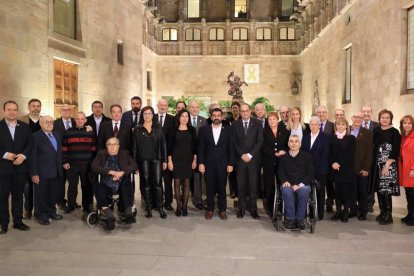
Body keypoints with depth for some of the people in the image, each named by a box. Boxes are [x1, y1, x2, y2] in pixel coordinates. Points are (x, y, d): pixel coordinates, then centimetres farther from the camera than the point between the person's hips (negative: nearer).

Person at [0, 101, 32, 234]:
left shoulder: (25, 127, 7)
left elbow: (30, 144, 2)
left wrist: (23, 155, -13)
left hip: (20, 167, 2)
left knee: (18, 195, 11)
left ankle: (18, 221, 21)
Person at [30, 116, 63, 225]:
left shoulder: (56, 135, 13)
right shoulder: (36, 136, -7)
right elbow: (33, 156, -11)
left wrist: (60, 168, 9)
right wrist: (34, 173, -15)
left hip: (55, 172, 6)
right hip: (41, 172, -5)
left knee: (52, 194, 14)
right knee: (41, 195, 8)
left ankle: (51, 212, 29)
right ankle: (40, 215, 22)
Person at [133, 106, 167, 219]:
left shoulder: (158, 127, 6)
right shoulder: (137, 129, 5)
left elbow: (163, 144, 5)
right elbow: (135, 146, 4)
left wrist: (164, 160, -1)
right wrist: (134, 162, -1)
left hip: (156, 158, 0)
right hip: (143, 159, 0)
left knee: (158, 183, -5)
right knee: (146, 183, 4)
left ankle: (160, 207, 5)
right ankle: (148, 208, 13)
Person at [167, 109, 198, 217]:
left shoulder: (192, 130, 4)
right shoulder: (173, 130, 1)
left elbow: (195, 145, 5)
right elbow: (170, 146, 1)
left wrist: (195, 160, -1)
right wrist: (169, 160, -5)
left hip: (188, 158, 1)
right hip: (176, 158, -1)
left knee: (186, 182, 3)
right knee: (177, 182, 1)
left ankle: (184, 206, 9)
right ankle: (178, 206, 10)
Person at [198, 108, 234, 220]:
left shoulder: (228, 129, 2)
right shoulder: (204, 129, 2)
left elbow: (231, 148, 1)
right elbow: (201, 148, 2)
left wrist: (230, 164, -4)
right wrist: (201, 163, -4)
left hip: (222, 164, 0)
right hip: (208, 164, 0)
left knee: (222, 188, 7)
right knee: (210, 188, 8)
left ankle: (222, 209, 21)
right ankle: (210, 209, 22)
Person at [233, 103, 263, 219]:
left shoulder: (257, 123, 4)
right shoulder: (235, 124, 6)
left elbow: (260, 141, -2)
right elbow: (234, 142, 3)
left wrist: (250, 154, -10)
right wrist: (242, 155, -8)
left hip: (253, 159, -1)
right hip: (240, 159, 1)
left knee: (253, 184, 2)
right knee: (241, 185, 3)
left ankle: (253, 209, 11)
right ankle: (242, 208, 12)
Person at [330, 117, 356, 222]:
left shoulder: (351, 138, 1)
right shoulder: (332, 138, 10)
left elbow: (351, 154, -6)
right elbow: (330, 153, 7)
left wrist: (340, 164, -14)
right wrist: (333, 163, -10)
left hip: (347, 169, -2)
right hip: (335, 169, 2)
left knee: (347, 190, 1)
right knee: (337, 190, 5)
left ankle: (346, 212, 10)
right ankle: (338, 211, 14)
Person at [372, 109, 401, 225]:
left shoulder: (394, 132, -4)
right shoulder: (375, 131, 8)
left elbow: (395, 151, -10)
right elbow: (373, 147, 10)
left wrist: (387, 165, -17)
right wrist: (374, 163, 2)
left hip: (389, 164, -5)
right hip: (377, 164, 5)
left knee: (386, 190, -7)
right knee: (379, 189, 8)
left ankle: (388, 215, 4)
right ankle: (382, 212, 19)